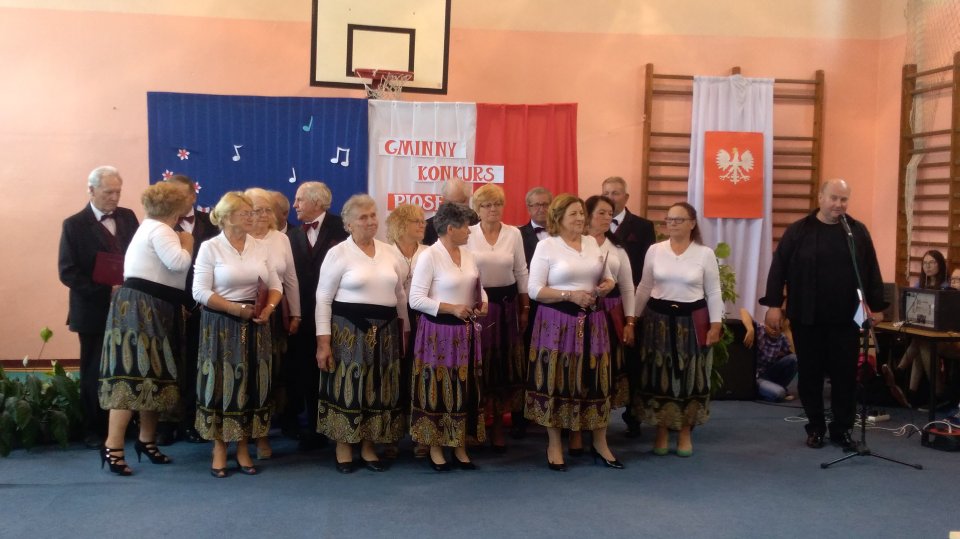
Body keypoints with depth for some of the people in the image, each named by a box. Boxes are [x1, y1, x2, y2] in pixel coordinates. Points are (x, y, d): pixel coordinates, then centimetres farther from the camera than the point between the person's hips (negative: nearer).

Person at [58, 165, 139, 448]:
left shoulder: (128, 217, 7)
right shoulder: (74, 224, -5)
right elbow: (67, 272, -10)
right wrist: (107, 291, -17)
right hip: (95, 311, -3)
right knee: (94, 373, 8)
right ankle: (95, 431, 21)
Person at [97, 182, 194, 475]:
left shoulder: (149, 228, 21)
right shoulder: (159, 230, -11)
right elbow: (179, 262, -25)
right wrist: (186, 242, -9)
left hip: (149, 310, 11)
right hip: (140, 309, -11)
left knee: (150, 373, 13)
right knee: (133, 373, -13)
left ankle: (146, 439, 19)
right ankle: (113, 446, -13)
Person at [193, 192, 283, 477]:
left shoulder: (261, 247, 6)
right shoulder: (210, 247, -5)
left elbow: (275, 285, 8)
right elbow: (200, 291, -10)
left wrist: (269, 308, -11)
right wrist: (236, 309, -15)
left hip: (255, 325, 4)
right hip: (221, 324, -3)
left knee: (252, 384, 6)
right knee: (222, 383, 0)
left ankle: (243, 448, 17)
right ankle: (219, 448, 13)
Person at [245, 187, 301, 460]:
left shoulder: (281, 239, 6)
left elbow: (291, 280, 10)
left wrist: (295, 315, 10)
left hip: (275, 314, 3)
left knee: (270, 372, 5)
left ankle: (262, 433, 17)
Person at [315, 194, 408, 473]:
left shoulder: (389, 252, 9)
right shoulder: (338, 253, -6)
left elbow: (400, 295, 14)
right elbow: (323, 299, -7)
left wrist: (403, 332, 12)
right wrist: (323, 341, -12)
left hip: (385, 331, 5)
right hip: (349, 330, -5)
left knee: (378, 388, 9)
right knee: (348, 386, 1)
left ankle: (369, 447, 21)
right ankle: (343, 448, 15)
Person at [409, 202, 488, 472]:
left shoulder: (467, 254, 8)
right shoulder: (429, 256, -14)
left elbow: (478, 286, 20)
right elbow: (416, 299, -17)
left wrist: (483, 303, -2)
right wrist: (452, 308, -20)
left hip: (465, 330, 7)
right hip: (438, 331, -7)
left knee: (464, 388, 11)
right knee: (438, 388, 2)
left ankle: (460, 447, 22)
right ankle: (435, 448, 15)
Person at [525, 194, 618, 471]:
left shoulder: (592, 242, 10)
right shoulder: (546, 245, -5)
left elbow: (607, 277, 18)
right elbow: (534, 290, -10)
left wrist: (606, 286, -5)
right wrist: (570, 295, -17)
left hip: (591, 321, 5)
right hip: (557, 322, -5)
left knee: (596, 380, 7)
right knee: (556, 380, 1)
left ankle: (600, 444, 21)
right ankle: (554, 446, 15)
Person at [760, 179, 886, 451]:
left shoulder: (858, 231, 5)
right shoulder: (798, 231, -1)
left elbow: (871, 271, 9)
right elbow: (779, 268, -2)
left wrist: (877, 306, 7)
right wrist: (774, 304, -7)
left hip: (846, 319, 1)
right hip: (807, 318, -1)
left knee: (845, 375, 5)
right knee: (810, 374, 7)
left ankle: (842, 429, 17)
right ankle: (815, 428, 20)